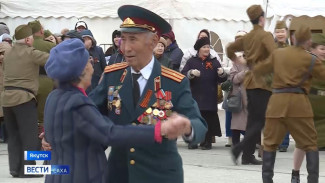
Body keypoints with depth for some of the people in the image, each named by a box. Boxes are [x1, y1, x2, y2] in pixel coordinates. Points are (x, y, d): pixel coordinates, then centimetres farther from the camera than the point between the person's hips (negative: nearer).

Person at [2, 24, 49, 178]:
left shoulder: (8, 54, 14)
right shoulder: (31, 53, -9)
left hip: (6, 97, 7)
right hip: (24, 98, -7)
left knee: (13, 136, 12)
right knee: (30, 136, -1)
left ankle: (15, 169, 12)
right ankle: (27, 169, -3)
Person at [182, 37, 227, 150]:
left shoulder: (214, 62, 9)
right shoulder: (192, 62, 9)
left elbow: (222, 80, 3)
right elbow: (183, 75, -2)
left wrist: (222, 73, -19)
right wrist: (191, 73, -20)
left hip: (210, 98, 0)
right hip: (195, 97, 0)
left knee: (209, 119, -2)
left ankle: (207, 142, 5)